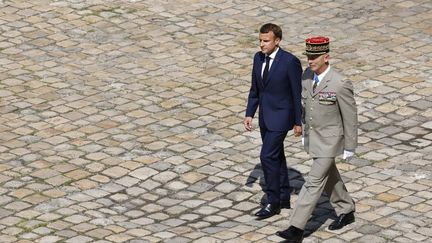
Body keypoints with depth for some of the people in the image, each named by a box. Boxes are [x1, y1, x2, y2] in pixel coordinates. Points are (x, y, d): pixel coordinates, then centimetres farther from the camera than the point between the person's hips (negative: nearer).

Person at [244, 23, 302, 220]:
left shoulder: (290, 62, -19)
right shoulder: (258, 58, 2)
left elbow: (298, 94, -13)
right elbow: (255, 90, 11)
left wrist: (298, 122, -11)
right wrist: (249, 114, 6)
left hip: (281, 116, -7)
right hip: (265, 116, 7)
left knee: (267, 156, -11)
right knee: (276, 156, 16)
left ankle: (273, 202, -1)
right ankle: (284, 197, 28)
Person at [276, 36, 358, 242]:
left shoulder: (340, 85, -27)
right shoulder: (307, 75, -7)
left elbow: (350, 117, -17)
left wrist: (350, 147, -10)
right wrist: (305, 132, 16)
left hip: (329, 141, -7)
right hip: (312, 137, 7)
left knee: (314, 183, -7)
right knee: (329, 177, 22)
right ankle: (346, 212, 41)